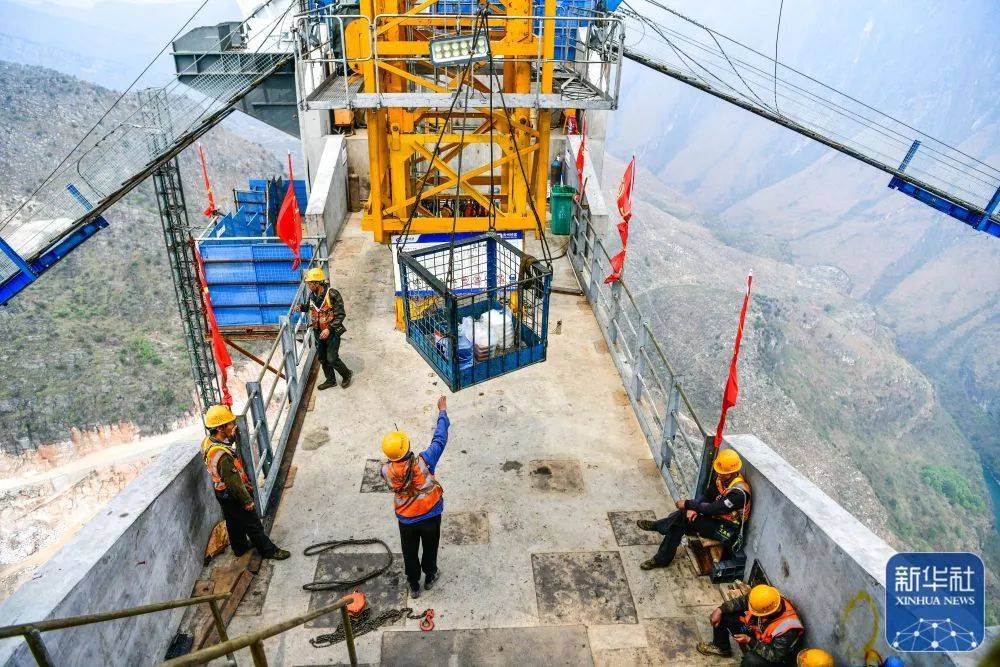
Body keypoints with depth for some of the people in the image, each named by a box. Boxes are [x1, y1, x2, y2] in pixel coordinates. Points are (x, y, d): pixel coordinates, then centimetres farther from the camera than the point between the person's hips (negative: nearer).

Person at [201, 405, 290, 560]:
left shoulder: (208, 441, -11)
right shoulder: (222, 455, -39)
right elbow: (233, 483, -28)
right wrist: (247, 501, -15)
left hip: (222, 493, 9)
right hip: (233, 496, -8)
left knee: (234, 522, 28)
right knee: (253, 524, 11)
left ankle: (240, 547, 48)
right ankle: (269, 550, 28)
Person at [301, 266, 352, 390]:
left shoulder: (332, 294, -22)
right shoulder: (311, 295, -2)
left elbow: (340, 315, -19)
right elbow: (308, 307, 19)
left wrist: (329, 329, -25)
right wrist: (302, 307, -4)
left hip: (332, 331, -7)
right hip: (318, 332, 7)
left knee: (332, 358, -5)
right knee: (322, 358, 14)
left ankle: (347, 374, 20)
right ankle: (331, 380, 32)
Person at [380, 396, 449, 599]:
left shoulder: (386, 471, -24)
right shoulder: (423, 462, -32)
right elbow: (440, 439, -20)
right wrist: (442, 411, -10)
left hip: (406, 520, 1)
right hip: (430, 516, -1)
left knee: (410, 553, 24)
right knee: (430, 548, 26)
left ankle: (414, 586, 44)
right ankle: (430, 577, 49)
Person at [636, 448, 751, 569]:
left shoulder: (738, 492, -29)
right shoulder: (722, 478, -3)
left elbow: (712, 509, -27)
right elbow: (706, 497, 1)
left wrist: (687, 504, -18)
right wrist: (692, 508, -19)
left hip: (727, 531, -8)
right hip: (716, 519, 8)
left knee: (685, 516, -20)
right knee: (678, 524, -8)